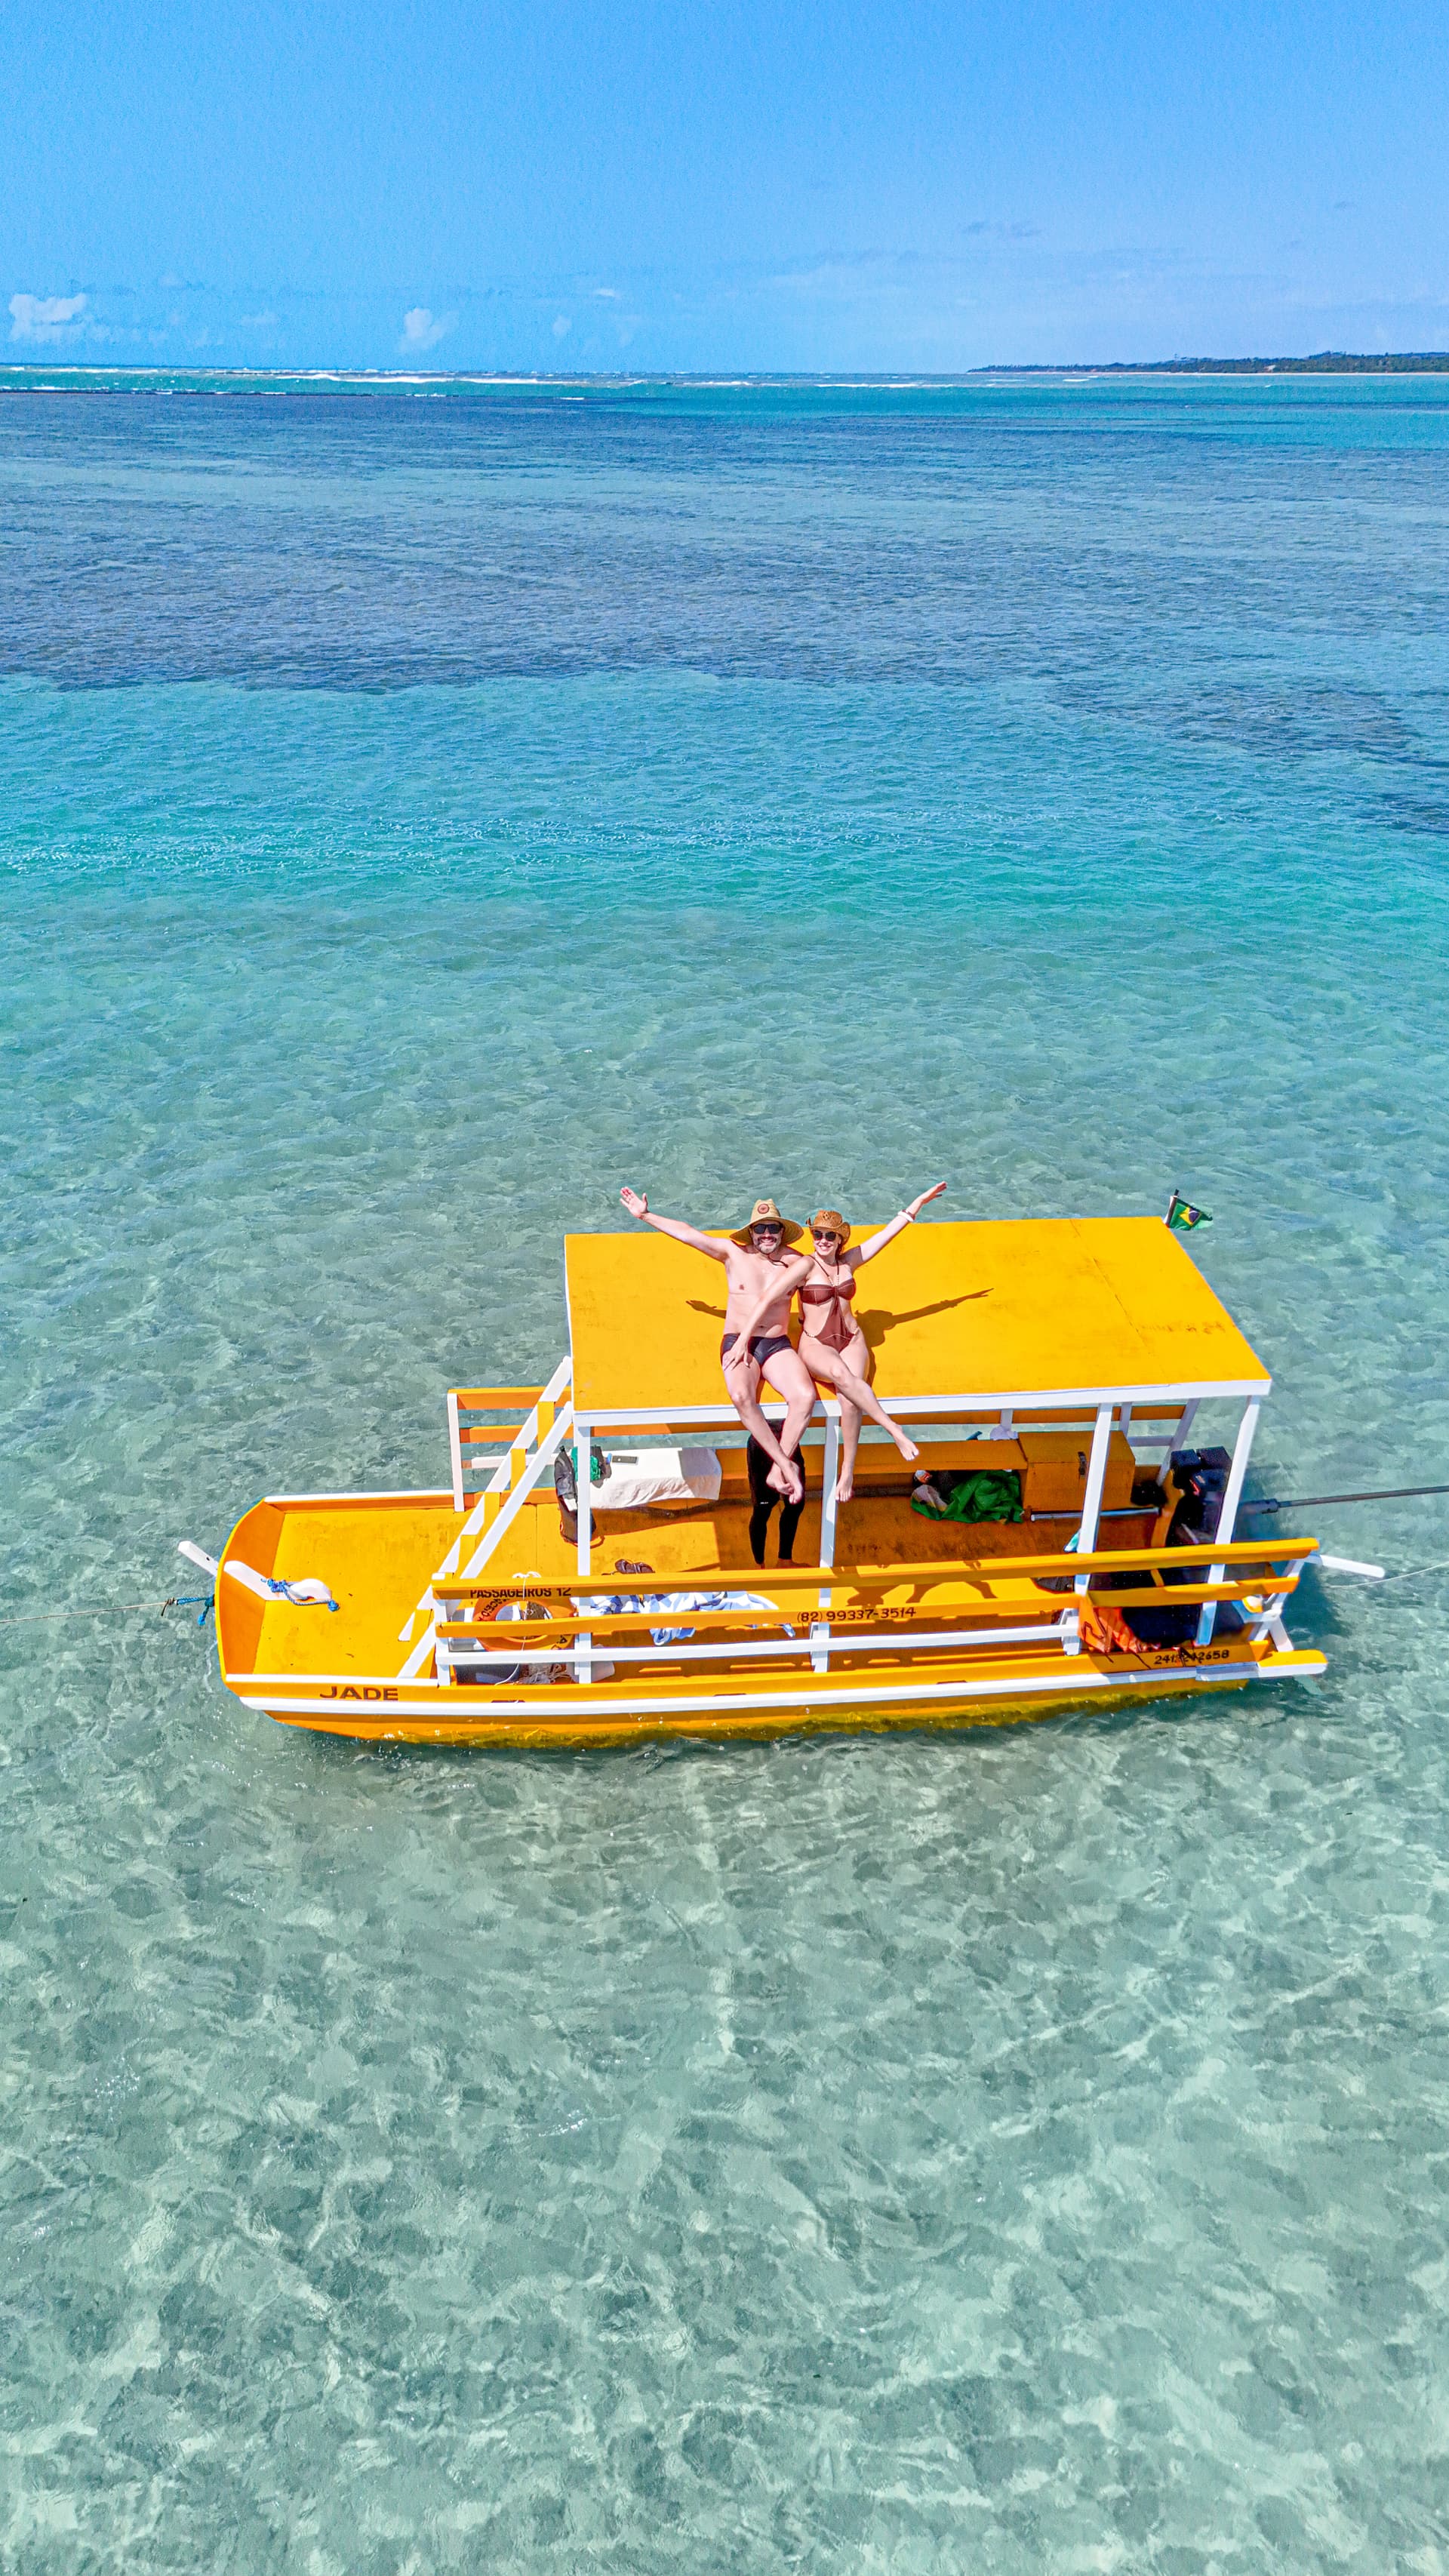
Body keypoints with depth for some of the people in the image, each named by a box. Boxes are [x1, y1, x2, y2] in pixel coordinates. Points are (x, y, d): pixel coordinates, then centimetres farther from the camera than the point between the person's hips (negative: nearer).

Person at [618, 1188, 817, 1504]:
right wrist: (645, 1215, 10)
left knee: (805, 1396, -30)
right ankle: (787, 1465, -28)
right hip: (736, 1341, -1)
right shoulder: (734, 1253, 9)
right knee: (741, 1395, -35)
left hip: (778, 1345, 1)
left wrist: (746, 1339, -14)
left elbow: (768, 1299, -5)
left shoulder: (794, 1262, 6)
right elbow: (687, 1233, 10)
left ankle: (777, 1472, -19)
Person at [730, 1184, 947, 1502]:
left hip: (851, 1341, 3)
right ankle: (895, 1431, -38)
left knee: (850, 1399, -28)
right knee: (841, 1375, -39)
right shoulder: (806, 1265, -4)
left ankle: (847, 1473, -22)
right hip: (815, 1345, -3)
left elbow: (888, 1232, 14)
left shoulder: (849, 1262, 10)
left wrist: (920, 1201, 17)